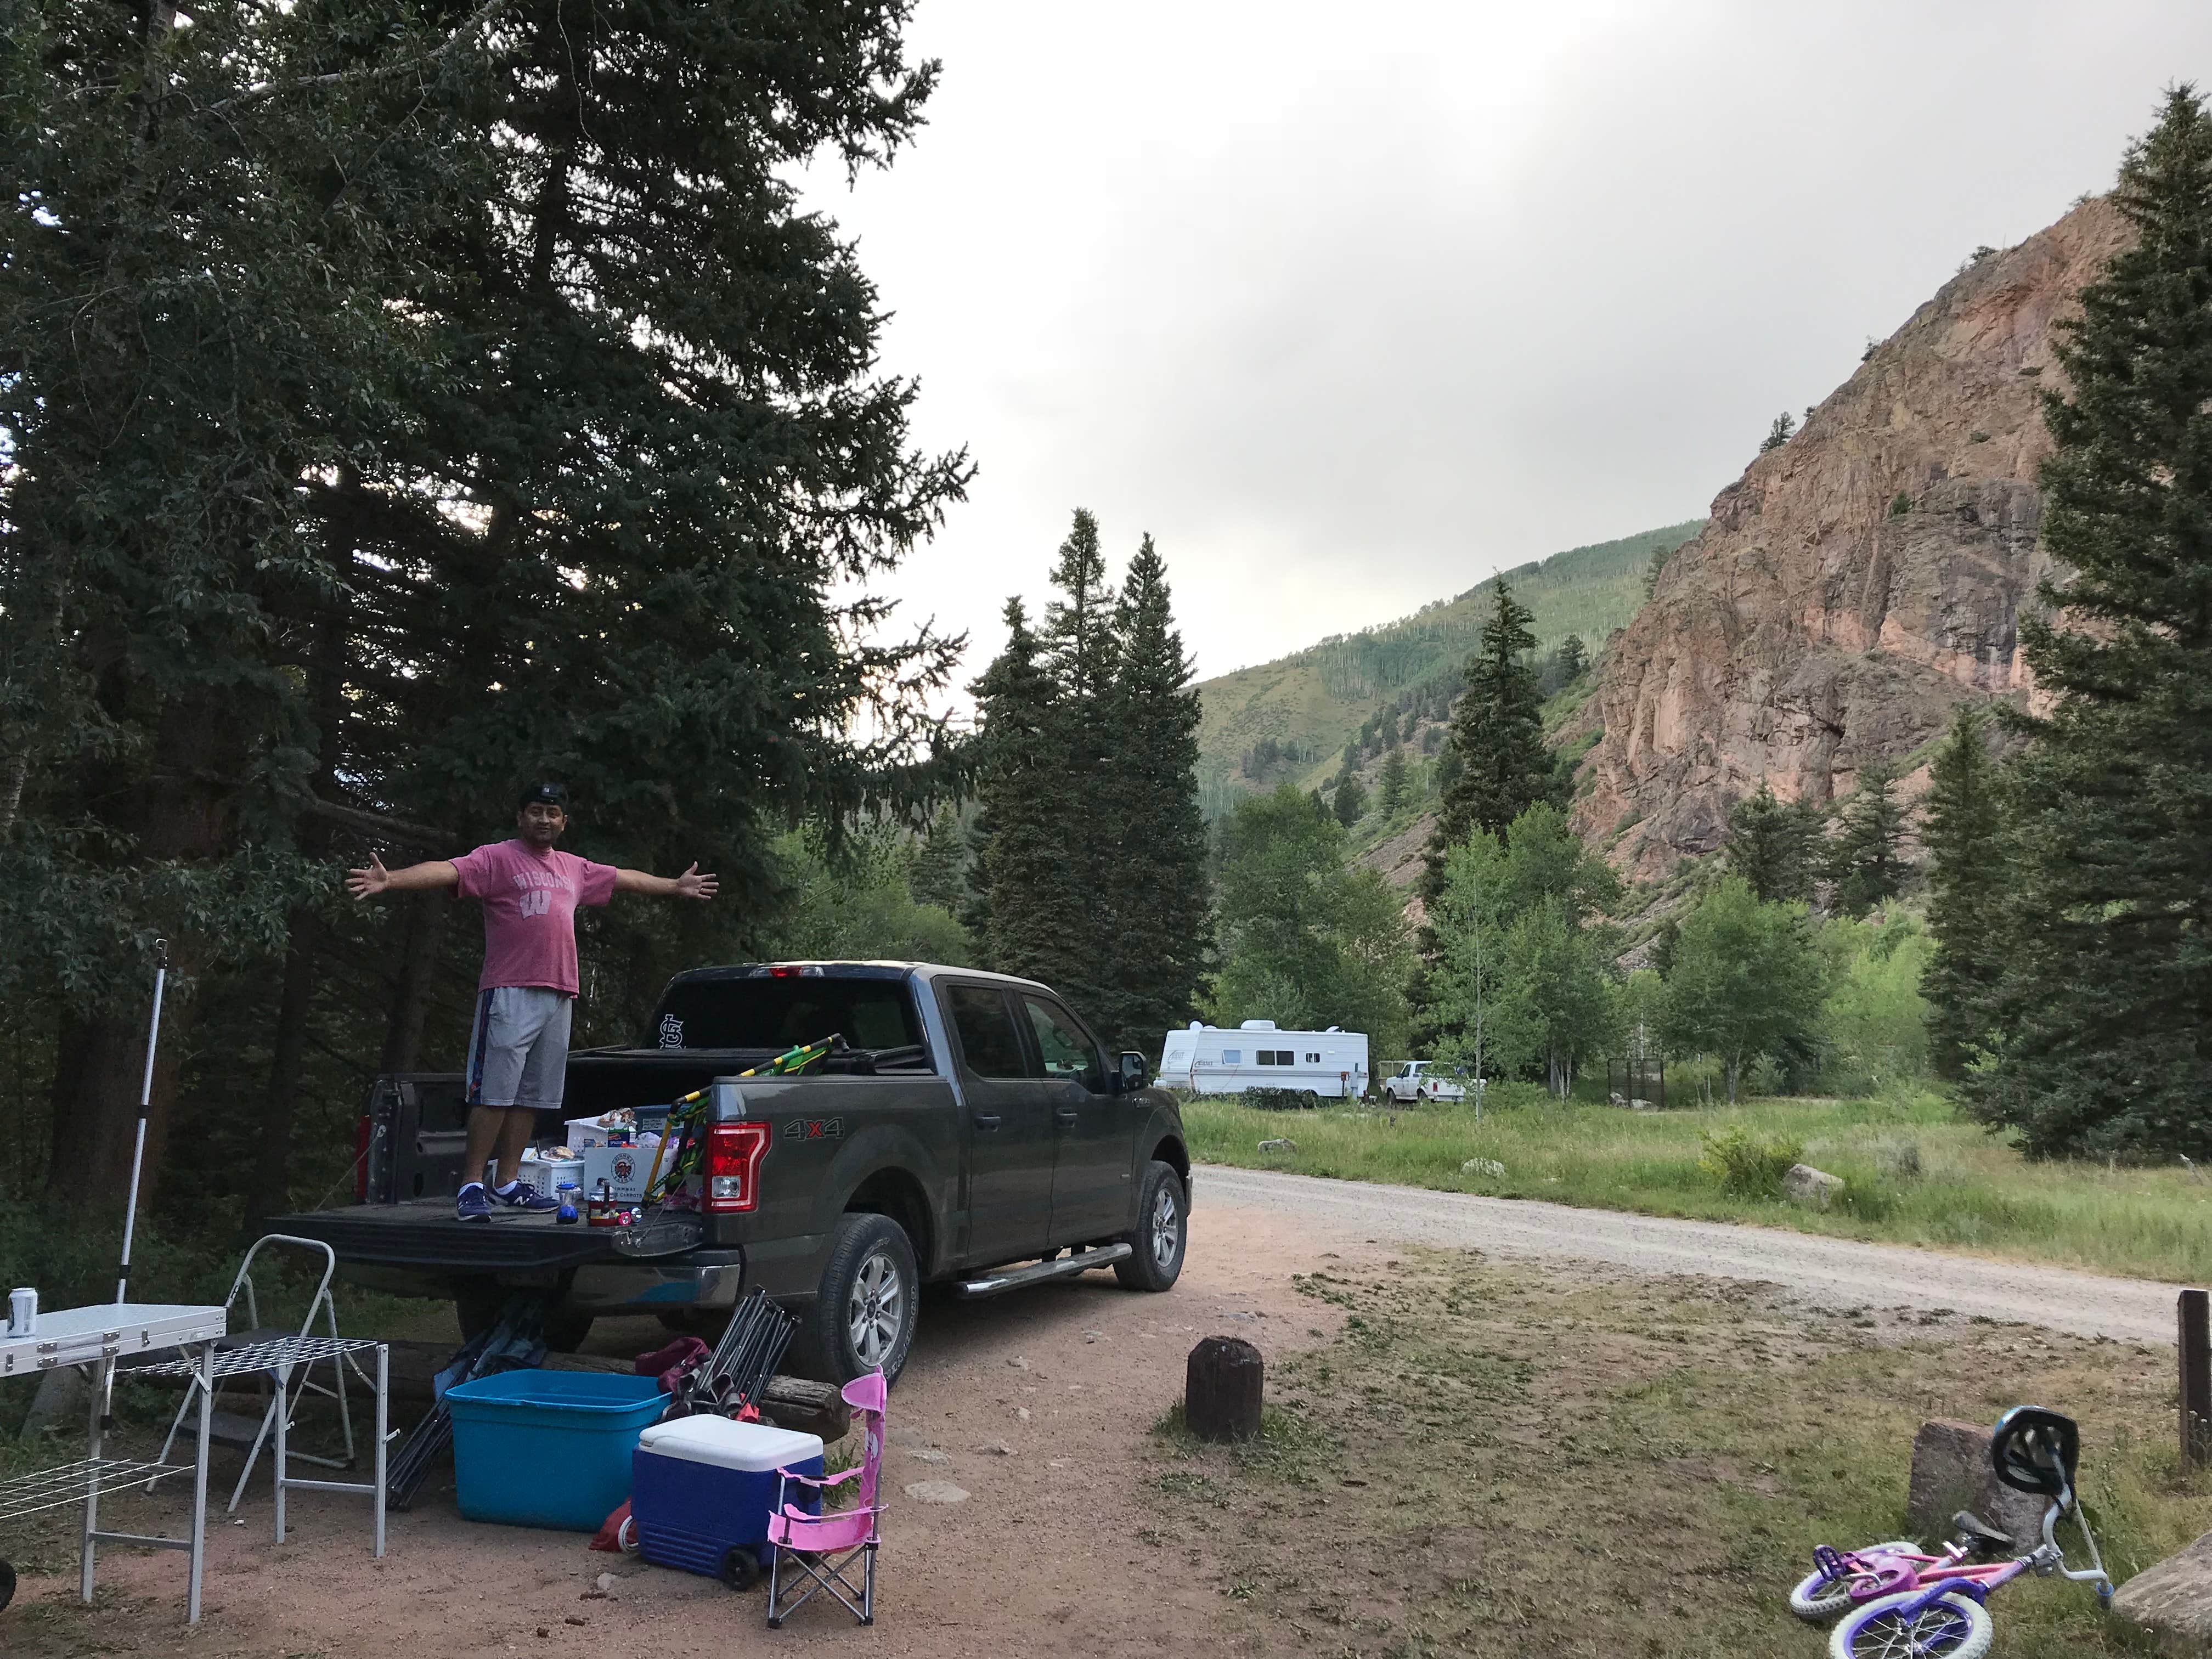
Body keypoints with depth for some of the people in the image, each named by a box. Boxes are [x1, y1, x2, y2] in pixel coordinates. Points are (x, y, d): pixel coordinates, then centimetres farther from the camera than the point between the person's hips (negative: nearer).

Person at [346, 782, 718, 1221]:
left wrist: (676, 886, 44)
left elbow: (625, 878, 33)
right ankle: (472, 1186, -2)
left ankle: (507, 1183, 16)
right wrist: (390, 881, -35)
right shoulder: (496, 859, -2)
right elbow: (446, 870, -18)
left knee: (532, 1096, 9)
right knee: (494, 1094, -7)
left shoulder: (575, 869, 19)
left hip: (558, 998, 7)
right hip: (509, 995, -7)